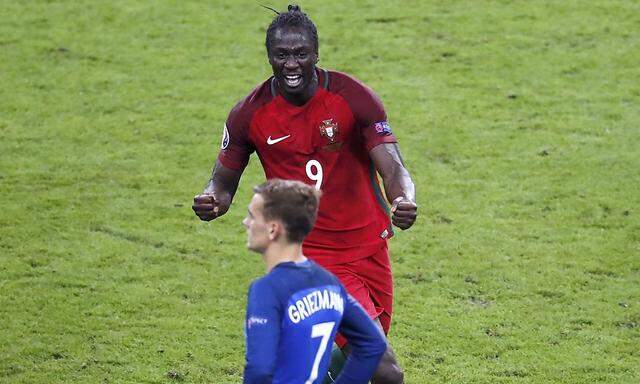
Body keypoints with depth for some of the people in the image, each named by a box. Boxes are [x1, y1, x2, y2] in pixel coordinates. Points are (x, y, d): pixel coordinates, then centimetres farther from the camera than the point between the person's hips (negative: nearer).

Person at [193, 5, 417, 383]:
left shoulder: (354, 97, -10)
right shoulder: (250, 114, -8)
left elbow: (394, 170, -15)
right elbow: (225, 180, 5)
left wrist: (403, 200, -38)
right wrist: (211, 200, -20)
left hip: (367, 246, 3)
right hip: (308, 252, -3)